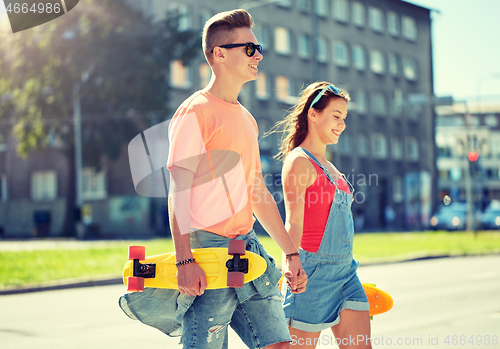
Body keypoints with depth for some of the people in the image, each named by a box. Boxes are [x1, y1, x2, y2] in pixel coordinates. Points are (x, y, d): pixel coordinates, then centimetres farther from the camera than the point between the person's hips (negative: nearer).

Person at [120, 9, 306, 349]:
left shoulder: (246, 119, 18)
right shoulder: (195, 111, -7)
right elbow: (178, 192, -13)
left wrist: (291, 252, 20)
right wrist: (185, 260, -22)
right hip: (208, 247, -8)